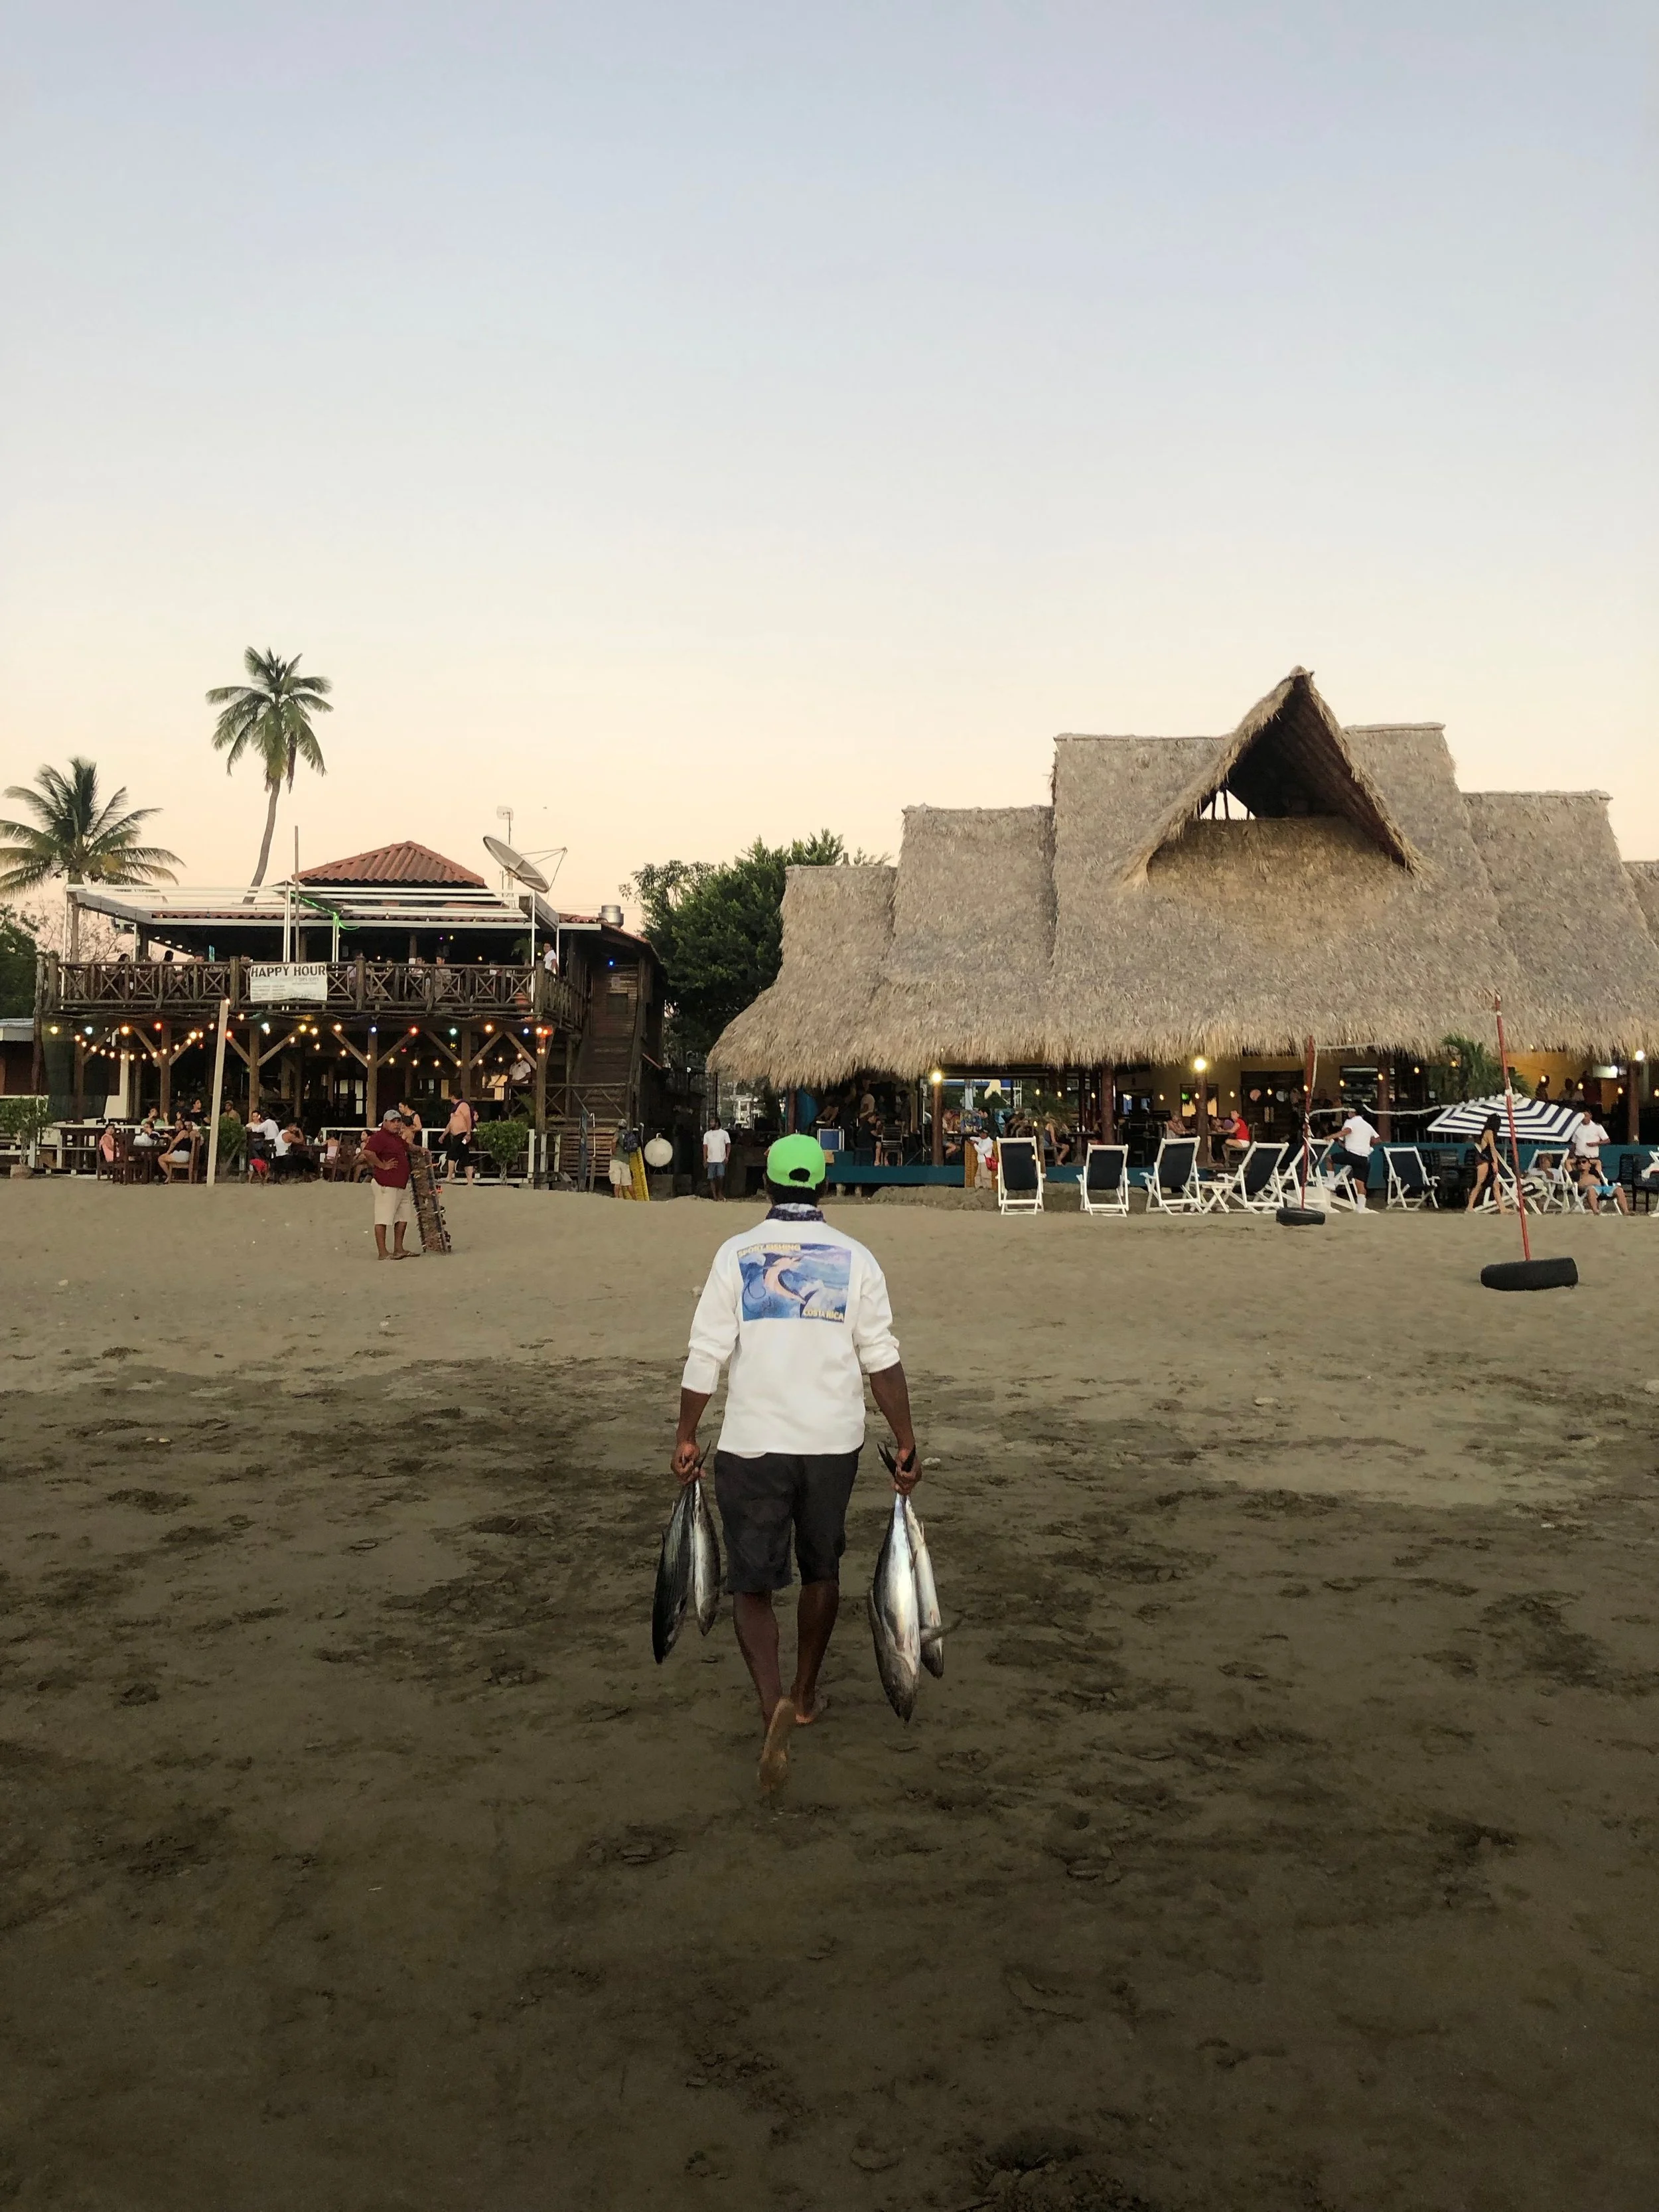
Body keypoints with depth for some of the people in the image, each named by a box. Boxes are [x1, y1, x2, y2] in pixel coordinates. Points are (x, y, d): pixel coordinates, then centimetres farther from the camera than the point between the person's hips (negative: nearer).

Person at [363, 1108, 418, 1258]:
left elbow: (406, 1147, 42)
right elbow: (367, 1152, -29)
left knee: (403, 1217, 14)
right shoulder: (380, 1136, -12)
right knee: (383, 1219, -7)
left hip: (401, 1184, 10)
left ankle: (398, 1249, 23)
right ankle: (382, 1253, -7)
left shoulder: (398, 1138, 18)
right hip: (387, 1185, -10)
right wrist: (382, 1166, -21)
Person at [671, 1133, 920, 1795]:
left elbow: (706, 1354, -5)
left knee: (752, 1583, 4)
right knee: (821, 1570, 21)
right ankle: (805, 1694, 35)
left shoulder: (737, 1254, -4)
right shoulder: (855, 1259, 0)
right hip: (834, 1442, 2)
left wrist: (686, 1436, 4)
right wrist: (906, 1443, 4)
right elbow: (881, 1359, -2)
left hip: (752, 1444, -2)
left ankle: (773, 1701, -18)